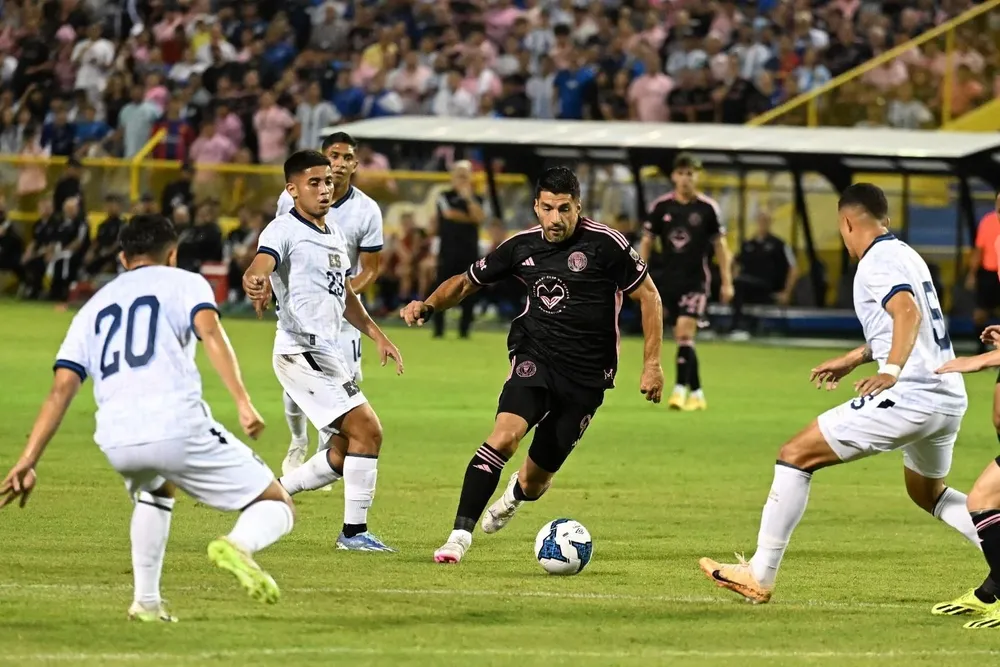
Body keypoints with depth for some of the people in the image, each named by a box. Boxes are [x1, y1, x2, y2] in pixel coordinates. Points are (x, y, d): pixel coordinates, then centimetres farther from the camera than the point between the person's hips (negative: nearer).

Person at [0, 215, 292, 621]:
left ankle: (146, 600, 26)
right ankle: (238, 545, -27)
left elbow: (61, 389, 17)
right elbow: (210, 332, -6)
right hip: (178, 427, -4)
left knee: (154, 492, 39)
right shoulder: (183, 283, 17)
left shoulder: (94, 307, 28)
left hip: (115, 441, 4)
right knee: (277, 509, 7)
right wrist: (243, 402, -15)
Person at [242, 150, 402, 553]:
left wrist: (376, 334, 24)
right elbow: (257, 271, -29)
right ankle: (354, 531, -7)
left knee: (348, 450, 13)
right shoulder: (285, 230, -10)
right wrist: (256, 287, -52)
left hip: (328, 352, 10)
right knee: (367, 431, -14)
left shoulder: (336, 236, 17)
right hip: (302, 350, -10)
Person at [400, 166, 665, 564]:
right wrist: (428, 306, -6)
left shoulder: (605, 244, -10)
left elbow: (648, 296, -2)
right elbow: (467, 282, 14)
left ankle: (517, 493, 47)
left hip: (587, 376, -1)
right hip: (535, 358, 1)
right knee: (504, 436, -28)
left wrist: (652, 364, -6)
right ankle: (460, 535, -23)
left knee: (536, 479, 7)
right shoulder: (522, 246, 1)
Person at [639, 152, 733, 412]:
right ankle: (697, 393, 18)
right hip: (669, 281, 3)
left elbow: (720, 245, 3)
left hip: (696, 281, -3)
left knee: (685, 332, -17)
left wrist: (726, 282, 0)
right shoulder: (660, 206, 1)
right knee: (683, 340, 8)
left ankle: (681, 389, -17)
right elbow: (647, 242, 8)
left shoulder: (708, 208, -3)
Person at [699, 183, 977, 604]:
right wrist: (853, 360, 44)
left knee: (796, 455, -4)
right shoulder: (905, 255, 20)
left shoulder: (877, 262, -8)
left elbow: (908, 312, -28)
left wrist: (891, 371, -38)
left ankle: (759, 576, -4)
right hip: (949, 396, 10)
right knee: (927, 493, 33)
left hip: (910, 394, -10)